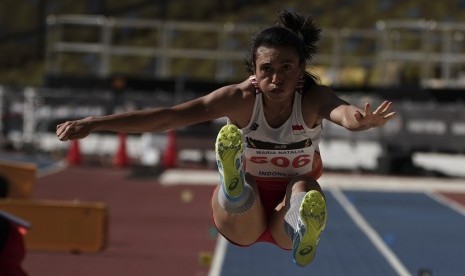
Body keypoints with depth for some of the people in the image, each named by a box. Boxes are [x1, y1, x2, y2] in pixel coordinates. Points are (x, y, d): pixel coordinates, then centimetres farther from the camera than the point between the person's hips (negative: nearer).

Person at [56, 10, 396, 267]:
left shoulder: (313, 99, -23)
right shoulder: (241, 99, -21)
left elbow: (343, 111, -48)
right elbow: (169, 117, -28)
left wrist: (361, 120, -75)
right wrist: (94, 123, -36)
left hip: (287, 215, 0)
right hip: (244, 216, 0)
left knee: (305, 188, -35)